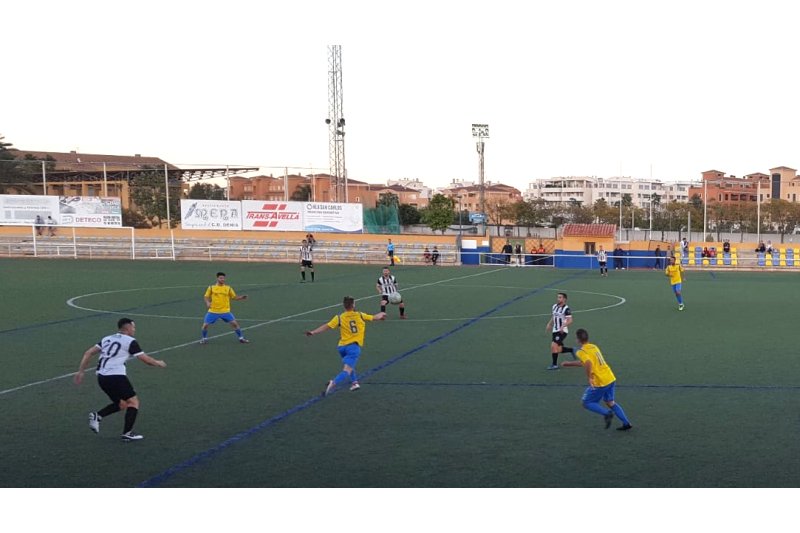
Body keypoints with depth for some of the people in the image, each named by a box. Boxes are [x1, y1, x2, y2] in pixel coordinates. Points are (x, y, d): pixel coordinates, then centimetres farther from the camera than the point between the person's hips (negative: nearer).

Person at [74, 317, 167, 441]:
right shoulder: (130, 342, 0)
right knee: (133, 402, 6)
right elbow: (145, 359, 1)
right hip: (116, 376, -7)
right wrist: (158, 363, 20)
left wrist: (80, 371, 15)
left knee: (121, 403, 21)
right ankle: (127, 433, 0)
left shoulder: (107, 339, 19)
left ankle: (97, 416, 3)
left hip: (101, 377, 7)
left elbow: (88, 353, 14)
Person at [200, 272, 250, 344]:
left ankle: (241, 338, 6)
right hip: (213, 311, 0)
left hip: (225, 311, 0)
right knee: (205, 325, -5)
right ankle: (204, 338, 22)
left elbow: (235, 297, 7)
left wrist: (241, 297, -11)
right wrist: (207, 302, -12)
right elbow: (206, 296, 8)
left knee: (234, 323, -11)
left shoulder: (228, 288, 2)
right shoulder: (211, 287, 1)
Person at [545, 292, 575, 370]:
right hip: (555, 331, 8)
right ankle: (572, 350, 36)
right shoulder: (554, 306, 10)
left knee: (553, 345, -18)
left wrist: (563, 326, -31)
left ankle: (554, 365, -8)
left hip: (562, 331, -8)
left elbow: (570, 320, -18)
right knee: (558, 350, 11)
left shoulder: (566, 309, -14)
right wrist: (549, 324, 11)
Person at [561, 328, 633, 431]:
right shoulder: (594, 346, 15)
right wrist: (569, 363, 34)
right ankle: (626, 423, 19)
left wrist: (589, 378, -22)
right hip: (611, 378, 8)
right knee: (610, 402, 23)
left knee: (587, 403, 8)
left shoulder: (581, 351, -11)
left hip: (599, 383, -8)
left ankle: (607, 413, -12)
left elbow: (588, 363, -31)